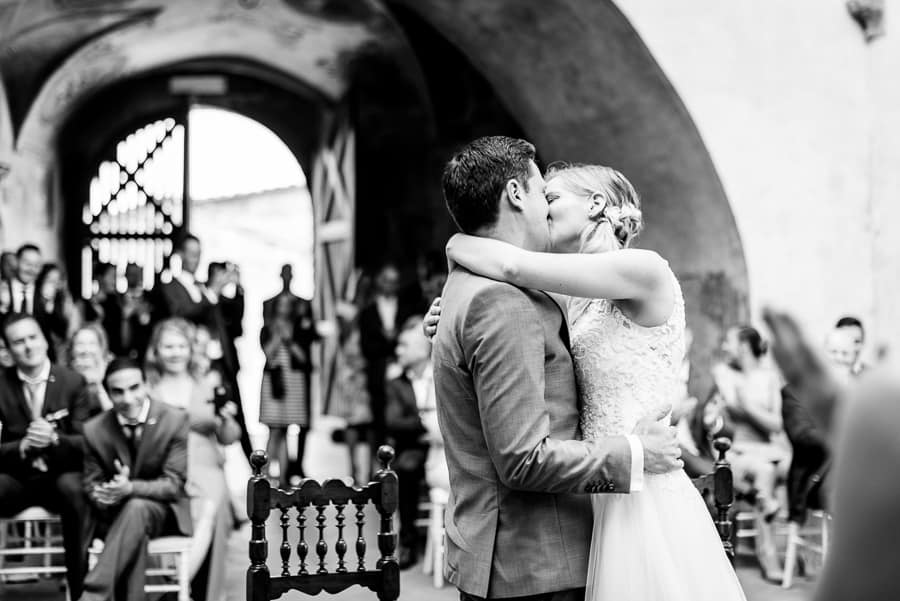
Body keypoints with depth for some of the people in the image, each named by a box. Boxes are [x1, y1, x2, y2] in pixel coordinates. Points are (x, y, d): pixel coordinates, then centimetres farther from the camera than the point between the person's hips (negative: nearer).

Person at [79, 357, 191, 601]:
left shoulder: (175, 420, -11)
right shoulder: (94, 430, -3)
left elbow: (173, 484, -13)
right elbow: (91, 483, 6)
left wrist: (130, 488, -32)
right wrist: (101, 495, -22)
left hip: (162, 510, -2)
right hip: (113, 514, 2)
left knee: (136, 507, -37)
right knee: (136, 536, -35)